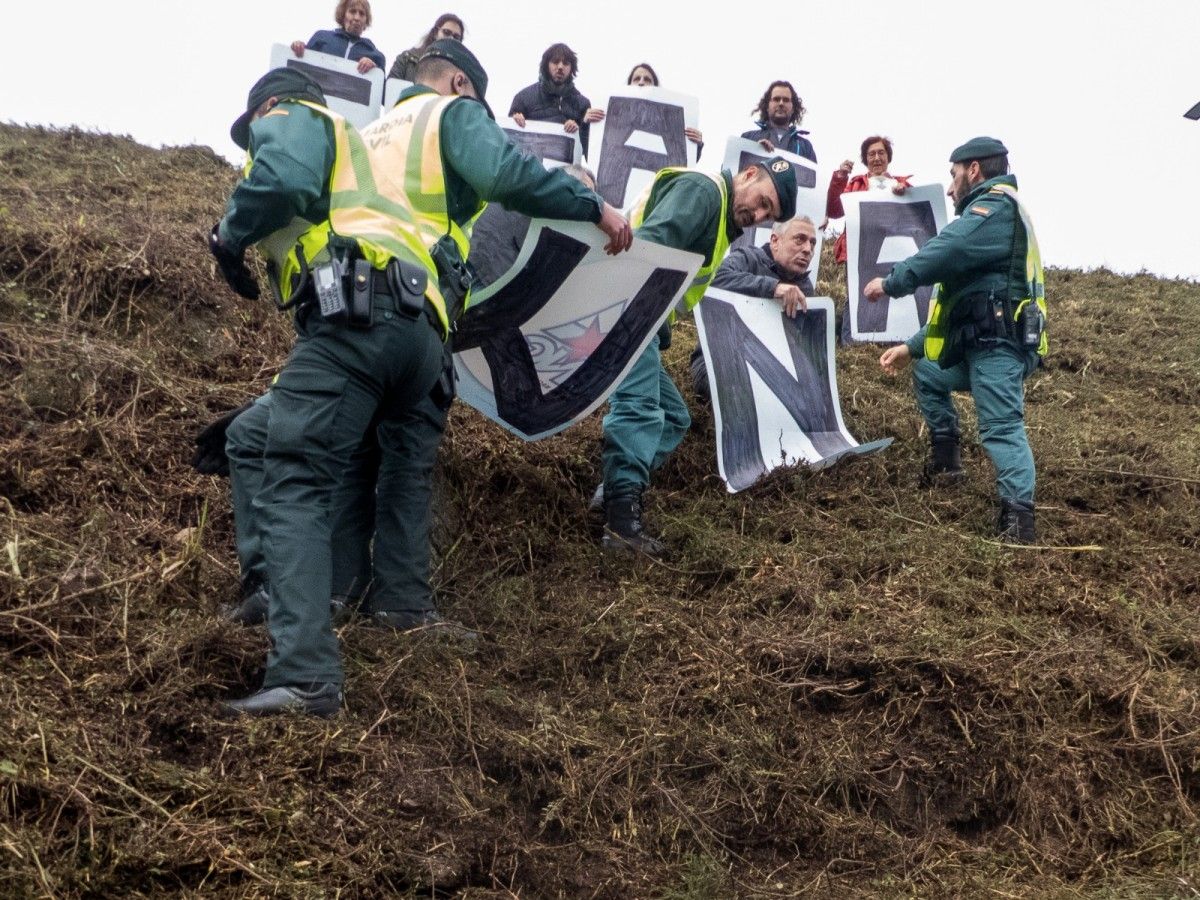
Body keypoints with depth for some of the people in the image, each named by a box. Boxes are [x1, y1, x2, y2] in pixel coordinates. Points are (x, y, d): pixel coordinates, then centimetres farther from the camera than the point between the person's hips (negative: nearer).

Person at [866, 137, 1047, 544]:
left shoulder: (997, 205, -3)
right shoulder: (992, 213, 31)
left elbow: (950, 249, -23)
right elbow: (959, 302, 32)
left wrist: (892, 282, -14)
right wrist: (912, 346, 31)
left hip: (998, 344, -11)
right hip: (981, 344, 11)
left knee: (1001, 426, -20)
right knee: (926, 373, 28)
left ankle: (1018, 519, -28)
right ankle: (946, 461, 26)